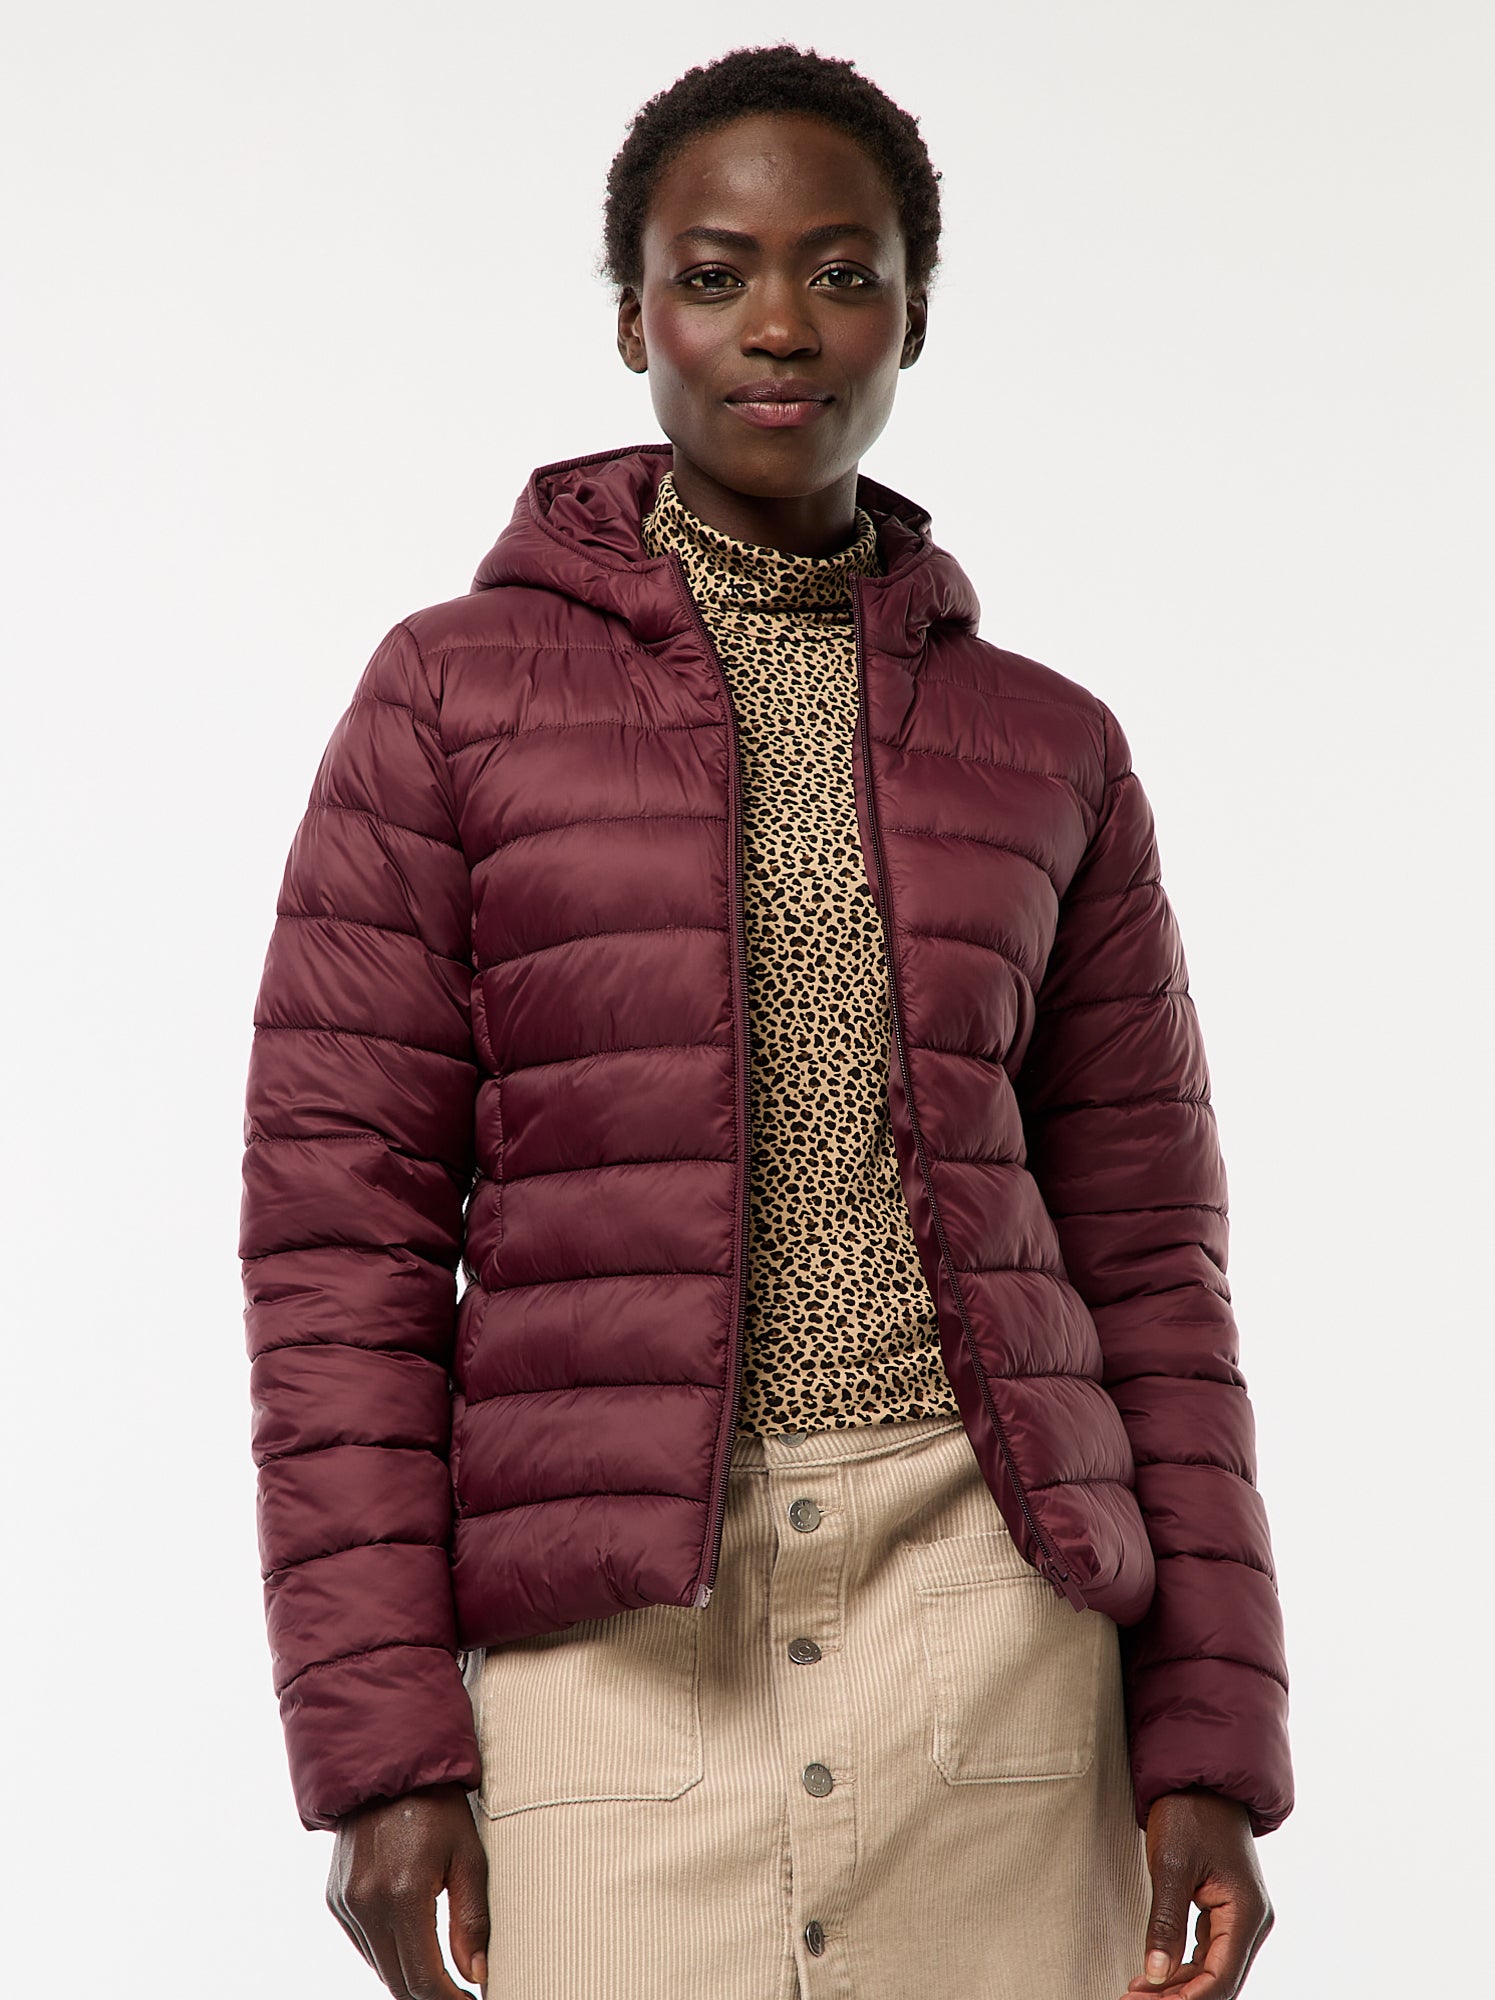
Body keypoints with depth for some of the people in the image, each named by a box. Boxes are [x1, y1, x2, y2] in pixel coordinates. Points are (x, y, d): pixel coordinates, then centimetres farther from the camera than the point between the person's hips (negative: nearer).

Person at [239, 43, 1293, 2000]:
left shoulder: (1050, 751, 10)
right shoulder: (452, 694, 4)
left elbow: (1143, 1263, 9)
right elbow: (340, 1225, -1)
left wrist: (1211, 1748, 2)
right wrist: (373, 1748, -8)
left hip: (990, 1636, 2)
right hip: (609, 1654, -2)